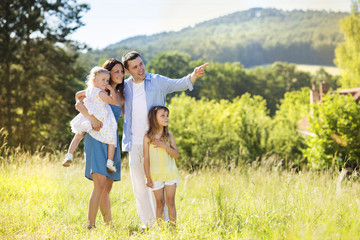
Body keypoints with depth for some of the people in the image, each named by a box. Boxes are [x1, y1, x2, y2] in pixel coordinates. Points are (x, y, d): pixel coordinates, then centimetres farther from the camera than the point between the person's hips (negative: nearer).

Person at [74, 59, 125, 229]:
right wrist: (92, 118, -25)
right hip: (96, 138, -6)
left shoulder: (120, 97, 17)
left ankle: (109, 226, 15)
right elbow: (79, 105, -12)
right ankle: (90, 225, -15)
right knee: (100, 184, -18)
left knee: (107, 188, 10)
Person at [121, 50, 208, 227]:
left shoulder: (157, 81, -1)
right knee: (139, 185, 8)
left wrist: (193, 76, -33)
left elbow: (178, 84, -14)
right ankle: (147, 222, 21)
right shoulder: (124, 87, 8)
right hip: (134, 144, 4)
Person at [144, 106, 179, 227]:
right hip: (156, 175, -1)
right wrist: (148, 177, -4)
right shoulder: (148, 137, -4)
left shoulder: (169, 136, 2)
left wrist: (164, 146, -18)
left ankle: (173, 225, 6)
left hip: (170, 173, 1)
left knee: (170, 201, 1)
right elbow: (146, 158, -3)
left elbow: (176, 155, -3)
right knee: (160, 202, 5)